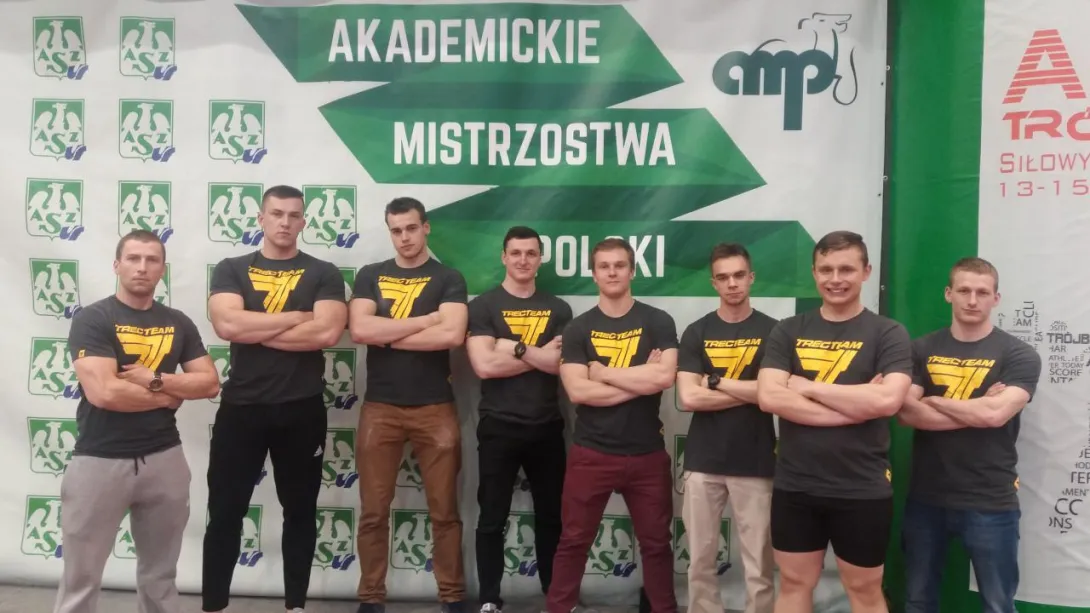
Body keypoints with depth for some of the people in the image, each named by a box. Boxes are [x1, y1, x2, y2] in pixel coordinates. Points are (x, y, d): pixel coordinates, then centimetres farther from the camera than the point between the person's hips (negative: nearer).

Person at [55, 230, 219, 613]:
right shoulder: (92, 319, -7)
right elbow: (102, 392, -19)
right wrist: (168, 395, -7)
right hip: (100, 460, -4)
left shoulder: (179, 323, 8)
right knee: (81, 577, 5)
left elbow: (210, 383, 3)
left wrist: (155, 380, -11)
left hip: (164, 458, 4)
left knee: (160, 574, 17)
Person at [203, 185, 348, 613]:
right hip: (241, 407, 1)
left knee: (300, 511, 11)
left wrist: (253, 331, -11)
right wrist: (297, 318, -11)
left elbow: (327, 333, -14)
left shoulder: (323, 274, 2)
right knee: (225, 512, 6)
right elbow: (226, 325, -13)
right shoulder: (231, 270, 5)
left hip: (302, 410, 0)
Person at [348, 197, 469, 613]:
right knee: (373, 511, 6)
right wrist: (426, 319, -10)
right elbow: (359, 330, -9)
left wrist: (386, 336, -9)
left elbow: (452, 335, -15)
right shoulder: (370, 276, 8)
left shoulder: (448, 279, 2)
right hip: (379, 408, 2)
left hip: (435, 409, -1)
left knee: (444, 511, 6)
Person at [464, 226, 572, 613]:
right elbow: (484, 365, -15)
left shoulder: (558, 309, 8)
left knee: (551, 516, 13)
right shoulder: (483, 306, -2)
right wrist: (541, 354, -10)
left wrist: (513, 348, -13)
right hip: (498, 427, -3)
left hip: (547, 427, 3)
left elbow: (564, 364, -7)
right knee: (492, 519, 6)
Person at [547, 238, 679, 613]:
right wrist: (640, 379, -13)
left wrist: (603, 372, -11)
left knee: (656, 542, 13)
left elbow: (664, 377, -15)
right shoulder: (578, 329, 2)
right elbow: (577, 390, -11)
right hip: (590, 453, 0)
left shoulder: (658, 322, 0)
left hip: (647, 453, 0)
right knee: (573, 540, 7)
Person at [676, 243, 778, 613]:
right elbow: (688, 398, -7)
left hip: (755, 463, -1)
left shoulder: (772, 331, 1)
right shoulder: (696, 333, 4)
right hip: (702, 462, 2)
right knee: (700, 561, 9)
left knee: (759, 566, 3)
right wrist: (749, 392, -10)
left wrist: (716, 382, -8)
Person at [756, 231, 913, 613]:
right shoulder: (788, 332, 3)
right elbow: (768, 397, -11)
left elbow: (887, 400, -20)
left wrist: (807, 386, -13)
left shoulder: (888, 334, -3)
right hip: (794, 486, 3)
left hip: (862, 490, -2)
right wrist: (856, 404, -16)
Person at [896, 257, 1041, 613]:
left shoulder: (1019, 355, -4)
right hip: (926, 498, 3)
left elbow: (996, 414, -20)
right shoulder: (921, 350, 4)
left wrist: (932, 400, -7)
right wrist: (978, 410, -15)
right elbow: (906, 413, -9)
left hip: (991, 503, -2)